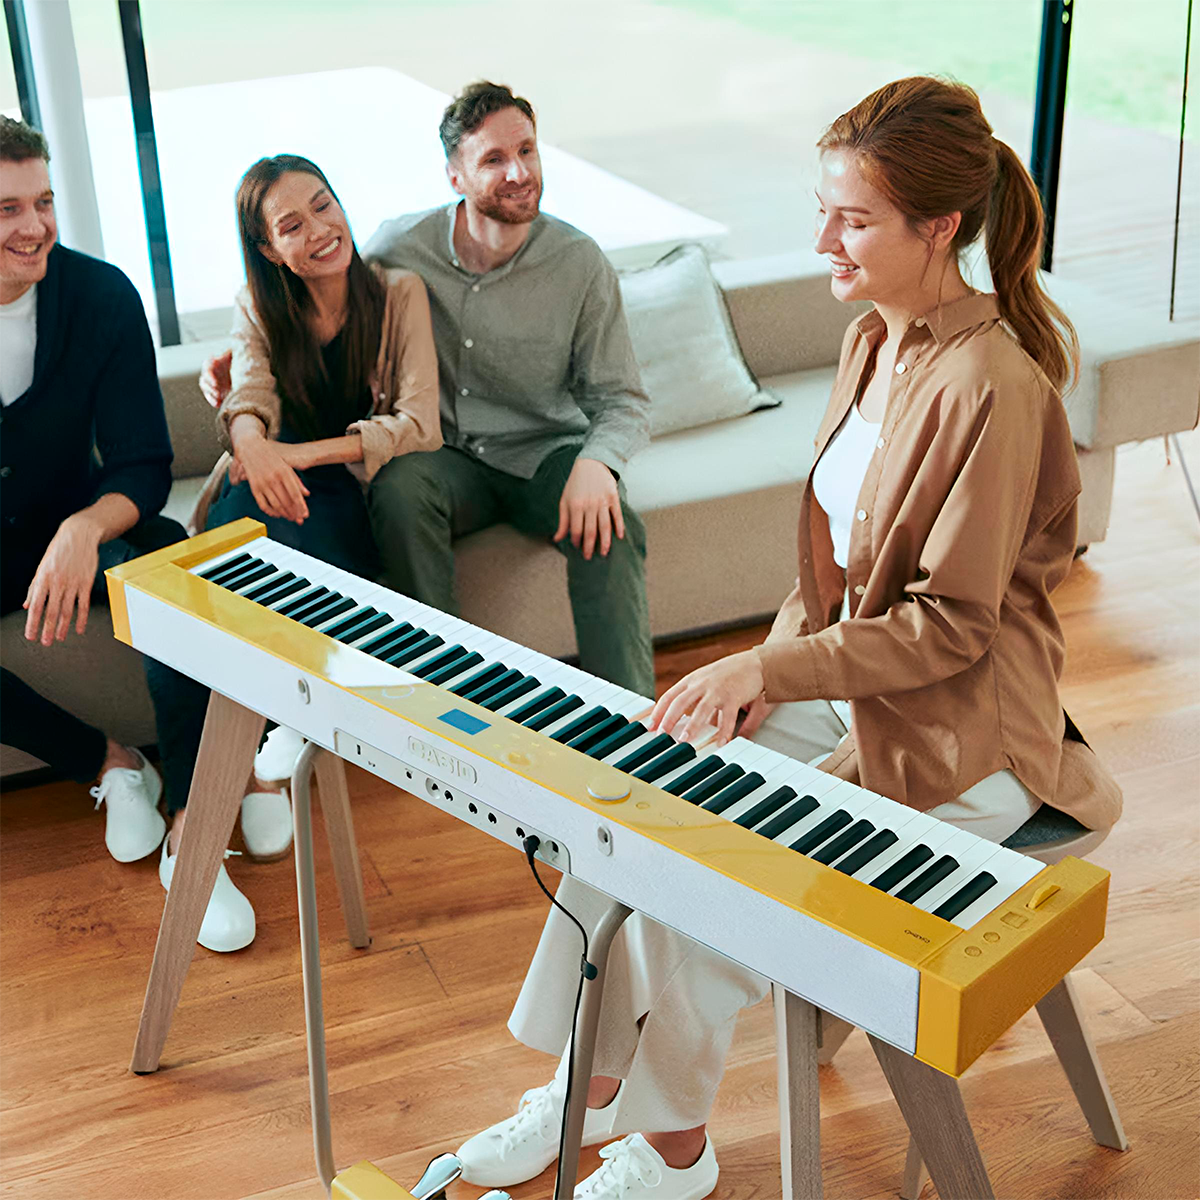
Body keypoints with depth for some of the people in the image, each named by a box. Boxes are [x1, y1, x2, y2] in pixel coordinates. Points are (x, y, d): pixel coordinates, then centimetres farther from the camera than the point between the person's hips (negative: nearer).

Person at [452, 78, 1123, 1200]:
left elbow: (951, 625, -22)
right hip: (848, 688, 8)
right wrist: (773, 670, -3)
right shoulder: (872, 341, 4)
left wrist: (764, 667, -24)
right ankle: (594, 1084, 13)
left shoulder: (991, 386, -23)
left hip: (954, 744, -8)